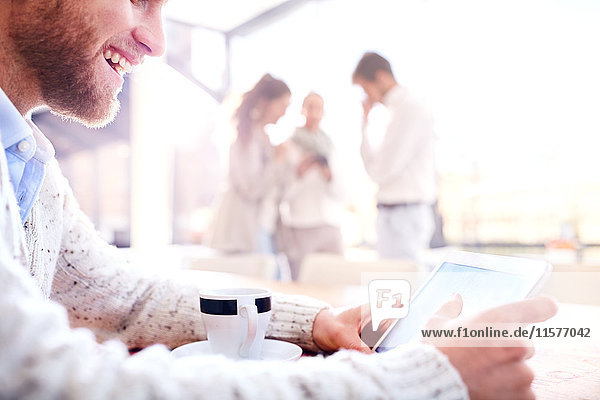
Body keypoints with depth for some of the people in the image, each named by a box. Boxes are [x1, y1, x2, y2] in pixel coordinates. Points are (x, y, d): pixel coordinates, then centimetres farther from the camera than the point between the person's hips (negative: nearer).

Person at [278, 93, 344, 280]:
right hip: (300, 227, -4)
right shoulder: (290, 146, 3)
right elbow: (283, 193, -2)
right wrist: (299, 172, -15)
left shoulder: (327, 146, 17)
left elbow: (339, 194, 13)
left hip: (331, 226, 4)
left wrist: (330, 177, -5)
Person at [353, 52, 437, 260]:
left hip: (403, 216, -10)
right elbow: (379, 165, 16)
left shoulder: (409, 110, -14)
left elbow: (382, 172, -17)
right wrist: (364, 125, 10)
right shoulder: (402, 108, 16)